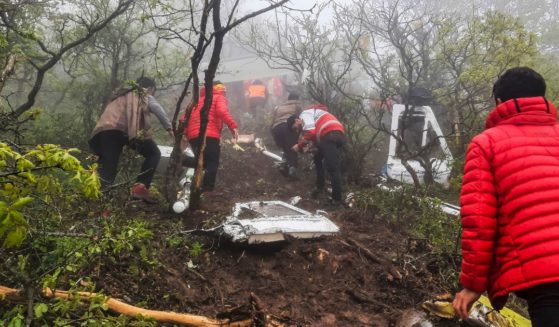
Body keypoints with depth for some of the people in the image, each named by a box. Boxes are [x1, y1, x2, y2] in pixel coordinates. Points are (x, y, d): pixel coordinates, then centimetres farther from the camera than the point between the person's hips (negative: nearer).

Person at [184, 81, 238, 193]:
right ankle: (207, 189, -15)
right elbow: (222, 111, -11)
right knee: (212, 163, -1)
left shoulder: (198, 100, 31)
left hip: (193, 136, 6)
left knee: (201, 162, 20)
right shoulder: (219, 98, 12)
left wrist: (184, 133, 22)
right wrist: (233, 126, -17)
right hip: (209, 135, -6)